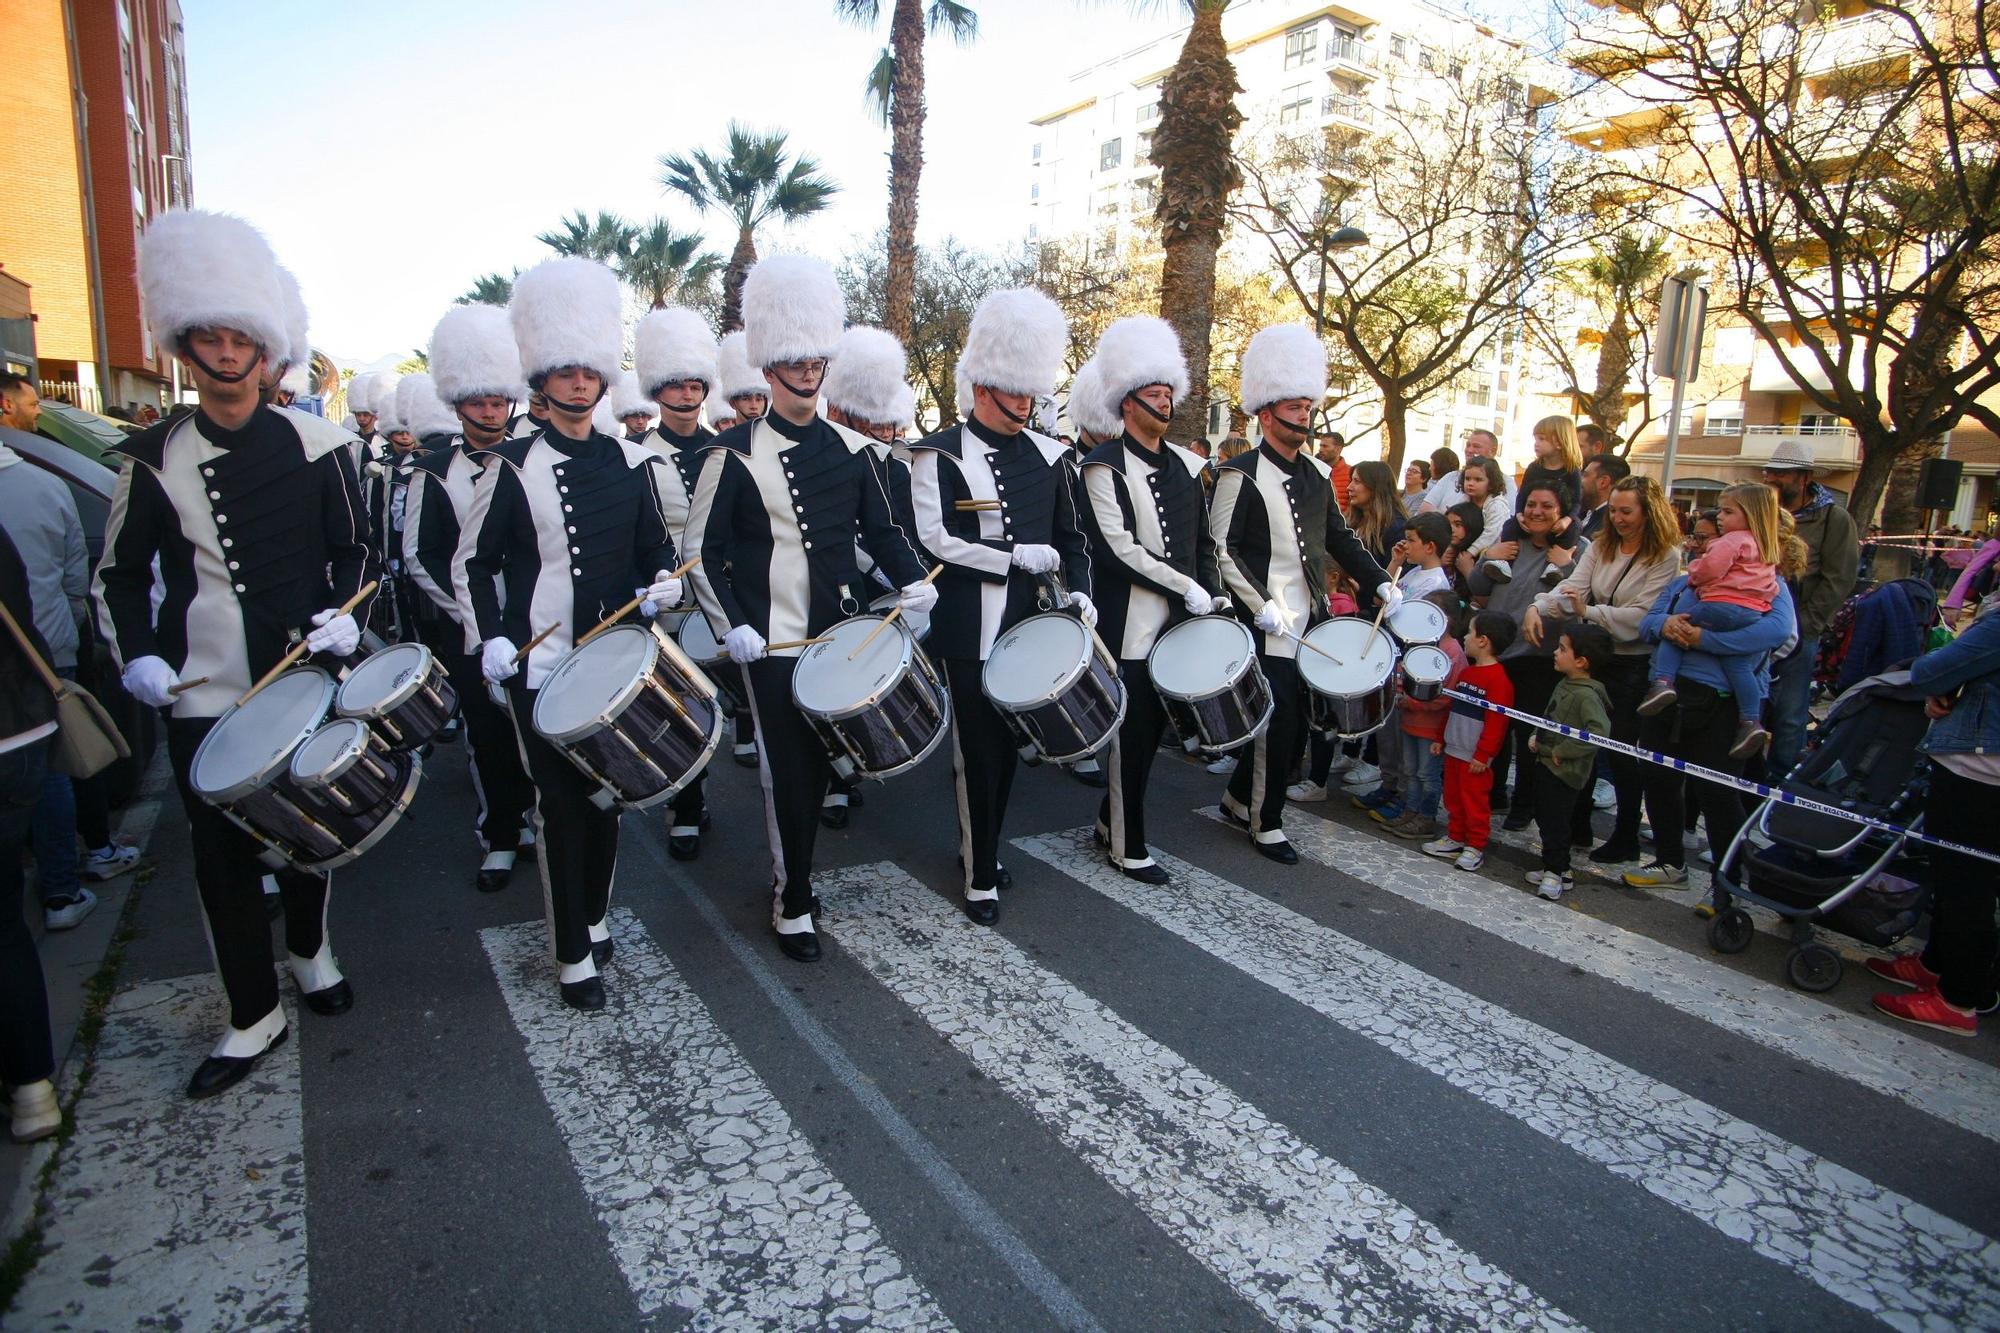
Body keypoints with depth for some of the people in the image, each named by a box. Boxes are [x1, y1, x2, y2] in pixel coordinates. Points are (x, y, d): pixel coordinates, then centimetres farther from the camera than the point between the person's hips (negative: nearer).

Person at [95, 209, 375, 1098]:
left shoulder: (315, 444, -2)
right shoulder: (154, 458, -1)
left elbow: (354, 551, 5)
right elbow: (120, 575, 6)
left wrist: (345, 614, -13)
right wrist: (137, 656, -9)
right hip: (205, 698, 0)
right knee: (223, 856, 4)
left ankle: (310, 953, 40)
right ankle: (254, 1016, 20)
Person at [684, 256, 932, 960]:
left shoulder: (850, 448, 7)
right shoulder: (736, 453, -6)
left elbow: (880, 529, 12)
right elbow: (701, 550, -5)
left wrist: (911, 580, -6)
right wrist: (730, 625, -16)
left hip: (842, 632, 5)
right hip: (773, 640, -4)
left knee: (820, 762, 14)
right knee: (789, 770, 1)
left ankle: (792, 868, 35)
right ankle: (792, 905, 16)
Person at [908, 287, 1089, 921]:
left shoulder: (1048, 455, 10)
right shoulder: (940, 454, -5)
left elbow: (1070, 535, 15)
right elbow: (932, 540, -13)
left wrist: (1078, 590, -3)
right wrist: (1017, 556, -16)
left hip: (1029, 625, 5)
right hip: (969, 631, -5)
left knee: (1008, 747, 14)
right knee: (978, 754, 2)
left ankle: (979, 843, 33)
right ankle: (980, 877, 14)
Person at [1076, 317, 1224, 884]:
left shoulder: (1185, 464, 13)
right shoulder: (1104, 466, -9)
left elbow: (1204, 542, 17)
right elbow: (1118, 549, -17)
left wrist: (1212, 595, 3)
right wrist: (1186, 588, -15)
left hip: (1178, 621, 7)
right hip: (1130, 626, -7)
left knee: (1153, 728, 13)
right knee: (1133, 734, 2)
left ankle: (1109, 821, 31)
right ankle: (1128, 847, 16)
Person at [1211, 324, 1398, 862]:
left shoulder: (1317, 474, 13)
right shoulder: (1240, 475, -9)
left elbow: (1339, 538, 18)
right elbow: (1223, 549, -14)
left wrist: (1379, 581, 6)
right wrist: (1262, 605, -21)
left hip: (1311, 620, 7)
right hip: (1270, 626, -7)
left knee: (1297, 722, 12)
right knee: (1281, 723, -3)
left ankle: (1239, 797, 30)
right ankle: (1266, 824, 14)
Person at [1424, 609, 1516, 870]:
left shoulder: (1498, 679, -18)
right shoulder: (1467, 672, 12)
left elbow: (1496, 721, -20)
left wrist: (1483, 755, -19)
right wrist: (1441, 738, 19)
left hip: (1475, 757, -9)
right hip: (1454, 750, 9)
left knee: (1475, 801, 3)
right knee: (1453, 798, 17)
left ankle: (1476, 848, 14)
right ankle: (1455, 839, 30)